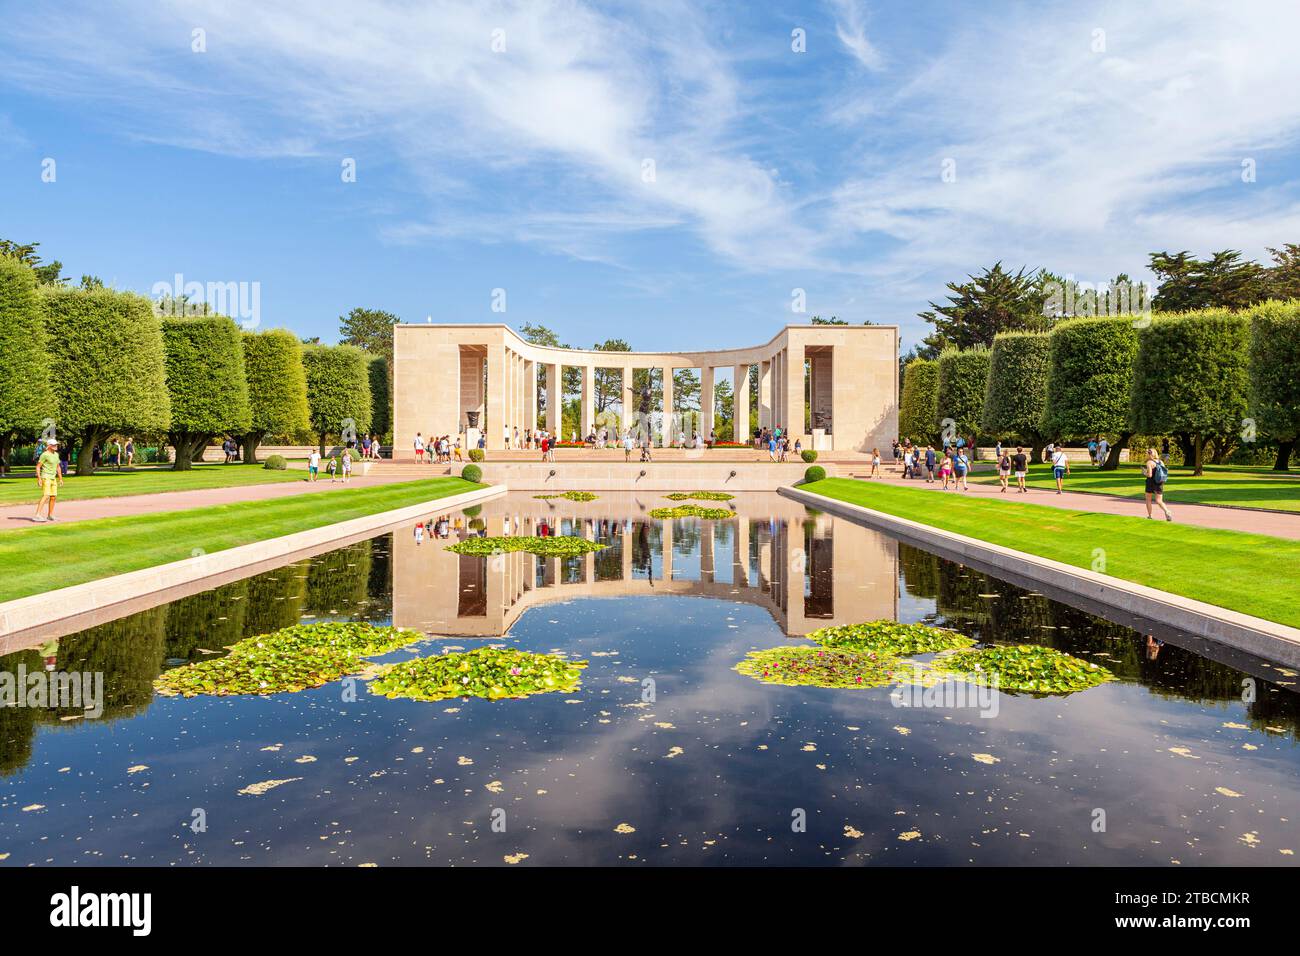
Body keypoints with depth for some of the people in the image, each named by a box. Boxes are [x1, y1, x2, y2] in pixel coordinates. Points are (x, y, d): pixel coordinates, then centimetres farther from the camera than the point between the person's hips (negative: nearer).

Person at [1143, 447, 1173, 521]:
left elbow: (1150, 475, -20)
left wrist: (1144, 473, -1)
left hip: (1151, 483, -5)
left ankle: (1149, 516, 14)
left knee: (1148, 500, 12)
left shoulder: (1149, 462, -12)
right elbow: (1165, 473, 8)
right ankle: (1167, 512, -19)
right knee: (1159, 501, 6)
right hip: (1160, 483, 5)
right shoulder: (1161, 462, 7)